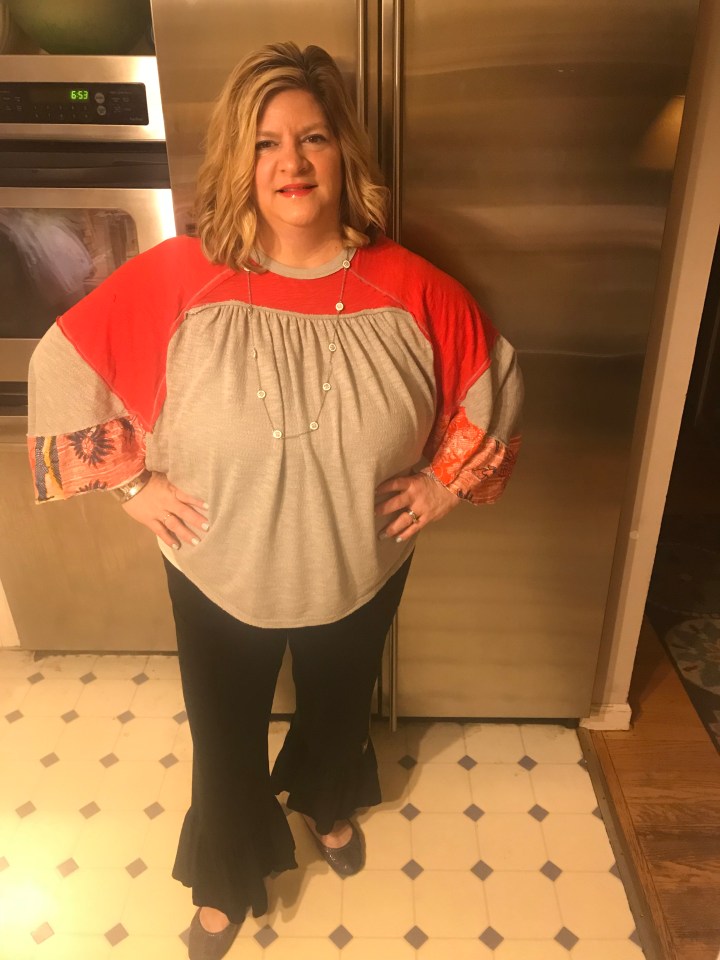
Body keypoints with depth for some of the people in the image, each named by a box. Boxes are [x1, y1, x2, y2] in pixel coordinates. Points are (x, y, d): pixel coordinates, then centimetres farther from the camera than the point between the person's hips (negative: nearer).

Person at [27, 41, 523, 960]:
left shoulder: (411, 290, -14)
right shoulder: (177, 277, -17)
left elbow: (496, 378, 0)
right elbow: (63, 362, -7)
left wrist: (447, 478, -5)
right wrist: (131, 480, -10)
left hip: (360, 575, 1)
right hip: (218, 576, 0)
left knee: (338, 707, 29)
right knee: (225, 736, 22)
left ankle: (328, 804, 67)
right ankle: (226, 882, 56)